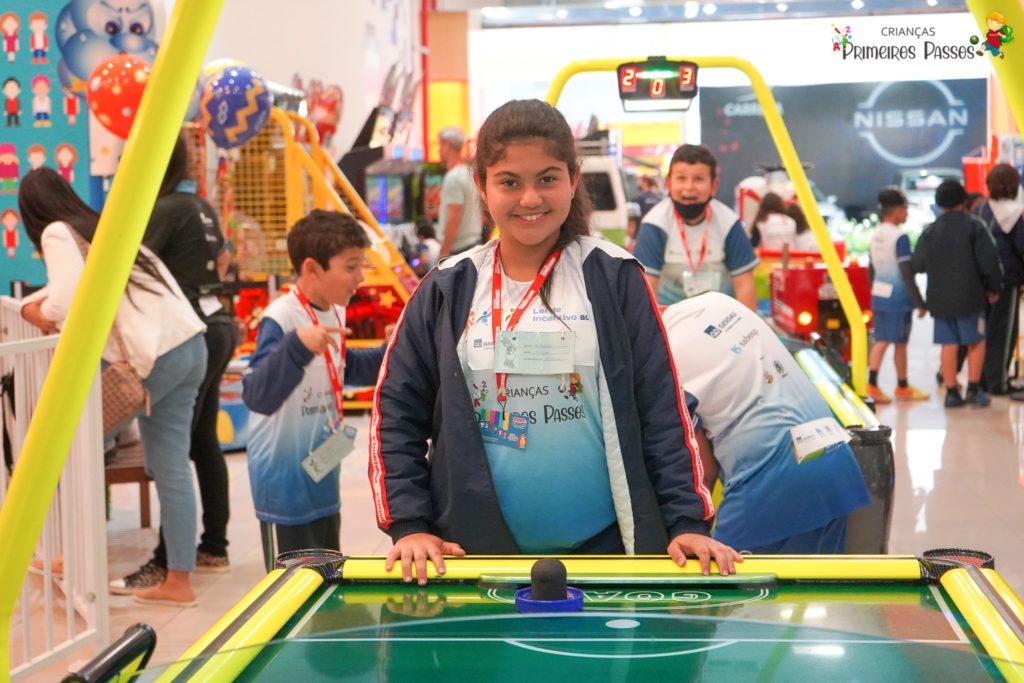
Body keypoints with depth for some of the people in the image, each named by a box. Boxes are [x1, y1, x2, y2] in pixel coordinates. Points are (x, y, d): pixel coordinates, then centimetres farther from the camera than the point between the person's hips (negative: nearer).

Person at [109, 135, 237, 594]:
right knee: (204, 441, 14)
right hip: (215, 326, 9)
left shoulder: (167, 210, -13)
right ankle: (214, 547, 20)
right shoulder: (201, 207, 13)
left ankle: (167, 562, -6)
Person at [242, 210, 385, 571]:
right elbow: (257, 395, -31)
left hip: (322, 476, 9)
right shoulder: (281, 318, -22)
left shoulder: (335, 312, 5)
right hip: (285, 483, -9)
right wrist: (297, 346, -44)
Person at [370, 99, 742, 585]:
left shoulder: (614, 278, -1)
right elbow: (397, 413, 4)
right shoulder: (448, 290, 2)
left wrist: (686, 521, -8)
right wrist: (409, 524, -4)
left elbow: (661, 410, -2)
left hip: (607, 548, -1)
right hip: (477, 552, 1)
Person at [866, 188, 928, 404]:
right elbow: (907, 274, -17)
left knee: (880, 340, 6)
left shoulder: (875, 236, 7)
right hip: (898, 298, -7)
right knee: (900, 343, 5)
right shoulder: (900, 238, -16)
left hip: (879, 297, 7)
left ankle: (872, 383, -5)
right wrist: (919, 302, -12)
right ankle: (902, 386, 15)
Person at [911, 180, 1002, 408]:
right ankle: (973, 389, 2)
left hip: (939, 298, 3)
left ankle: (951, 392, 5)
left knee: (948, 345, 6)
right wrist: (993, 287, 3)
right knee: (976, 342, 8)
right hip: (969, 296, -3)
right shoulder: (973, 226, -6)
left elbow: (917, 265, 6)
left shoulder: (930, 231, 6)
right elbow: (989, 260, -10)